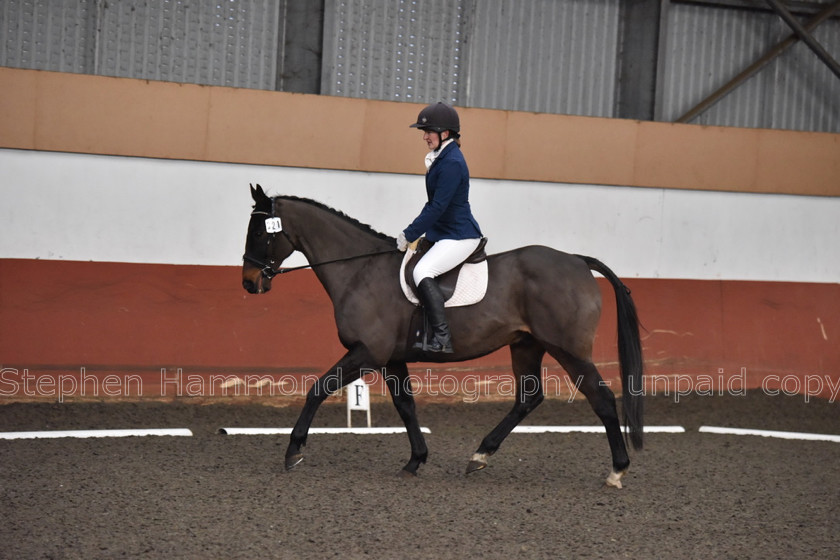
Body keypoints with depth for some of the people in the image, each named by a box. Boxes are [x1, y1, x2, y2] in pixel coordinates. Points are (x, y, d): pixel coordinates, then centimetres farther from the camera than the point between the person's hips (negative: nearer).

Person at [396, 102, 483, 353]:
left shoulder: (452, 163, -20)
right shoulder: (441, 158, 11)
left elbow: (437, 207, -23)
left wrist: (410, 235, -18)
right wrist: (412, 232, 12)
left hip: (460, 236, -11)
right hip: (443, 233, 11)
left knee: (423, 272, -29)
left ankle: (442, 338, -31)